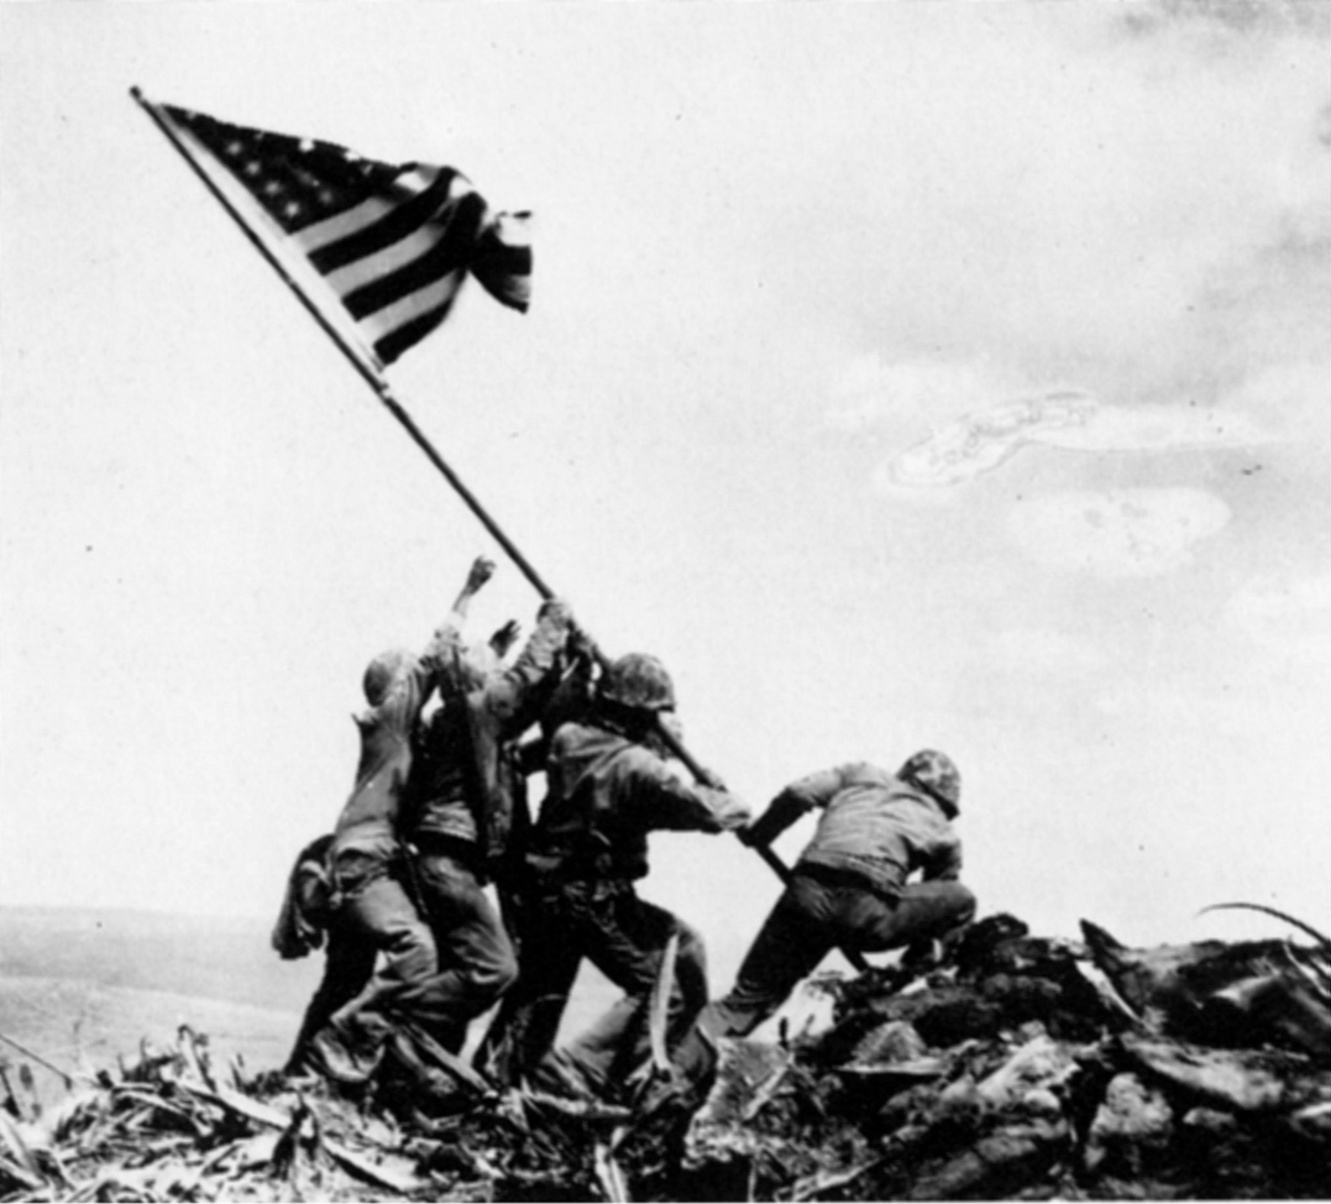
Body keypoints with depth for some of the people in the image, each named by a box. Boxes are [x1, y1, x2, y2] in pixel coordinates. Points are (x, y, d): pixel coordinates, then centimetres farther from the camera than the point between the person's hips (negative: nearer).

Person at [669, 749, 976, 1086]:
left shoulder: (862, 775, 28)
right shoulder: (944, 834, 26)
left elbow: (799, 793, 13)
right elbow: (933, 907, 32)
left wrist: (757, 834, 28)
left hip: (807, 894, 3)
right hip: (866, 911, -2)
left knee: (747, 999, 14)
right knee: (961, 901, 21)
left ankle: (674, 1075, 2)